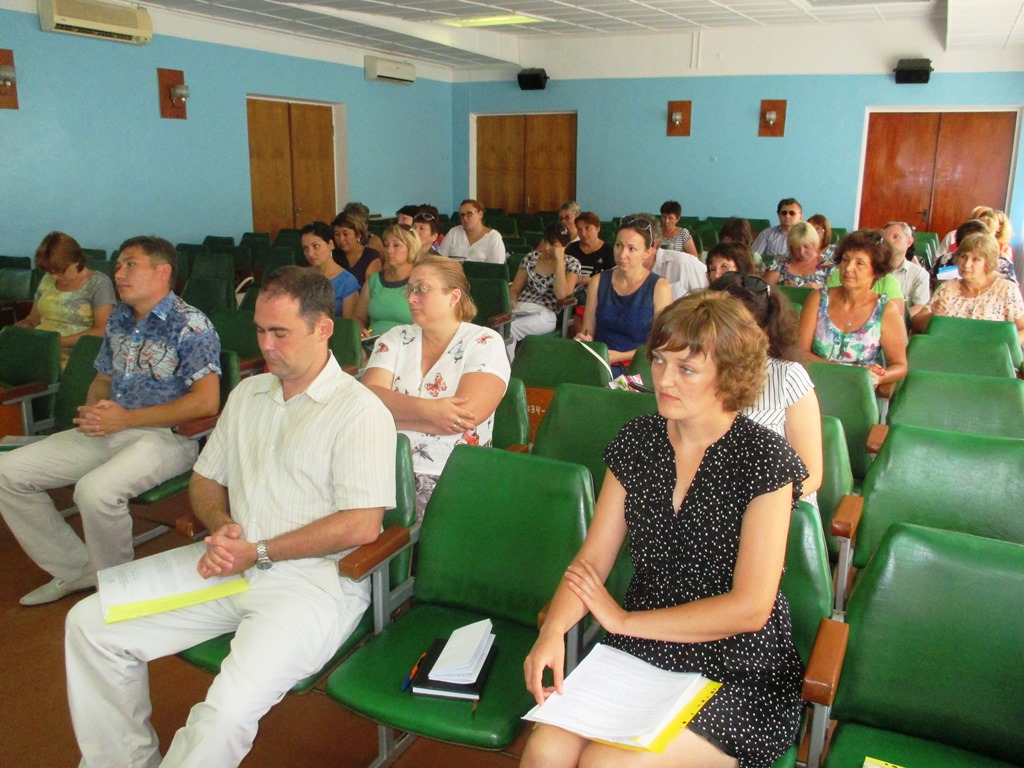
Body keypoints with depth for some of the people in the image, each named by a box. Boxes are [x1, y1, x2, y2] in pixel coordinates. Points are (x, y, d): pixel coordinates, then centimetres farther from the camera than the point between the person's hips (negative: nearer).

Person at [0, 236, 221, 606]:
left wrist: (125, 418, -18)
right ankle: (75, 569, 11)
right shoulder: (119, 319, 15)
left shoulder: (191, 325, -11)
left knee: (96, 489, -34)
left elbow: (206, 401, -20)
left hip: (166, 435, -9)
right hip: (108, 432, 9)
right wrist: (91, 411, 0)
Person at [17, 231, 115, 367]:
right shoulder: (47, 280, 17)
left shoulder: (99, 283, -1)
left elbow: (101, 330, -11)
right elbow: (32, 320, 24)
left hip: (71, 356, -6)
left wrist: (58, 341, -18)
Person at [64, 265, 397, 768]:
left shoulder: (359, 410, -9)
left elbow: (362, 525, -16)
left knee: (228, 712, -28)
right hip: (227, 566, 8)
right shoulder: (247, 394, 16)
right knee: (90, 624, 0)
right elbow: (205, 479, 22)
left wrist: (259, 553, -14)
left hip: (311, 578, -7)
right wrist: (220, 526, -2)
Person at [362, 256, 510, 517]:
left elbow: (468, 412, -15)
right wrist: (426, 409, -20)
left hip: (451, 478, -3)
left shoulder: (484, 342, 0)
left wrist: (392, 409, -10)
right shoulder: (396, 338, 12)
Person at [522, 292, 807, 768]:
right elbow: (591, 560, 1)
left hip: (736, 676, -4)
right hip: (638, 655, 4)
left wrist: (623, 620, -12)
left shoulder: (765, 461, -13)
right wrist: (553, 630, -18)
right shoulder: (638, 440, 2)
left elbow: (749, 608, -16)